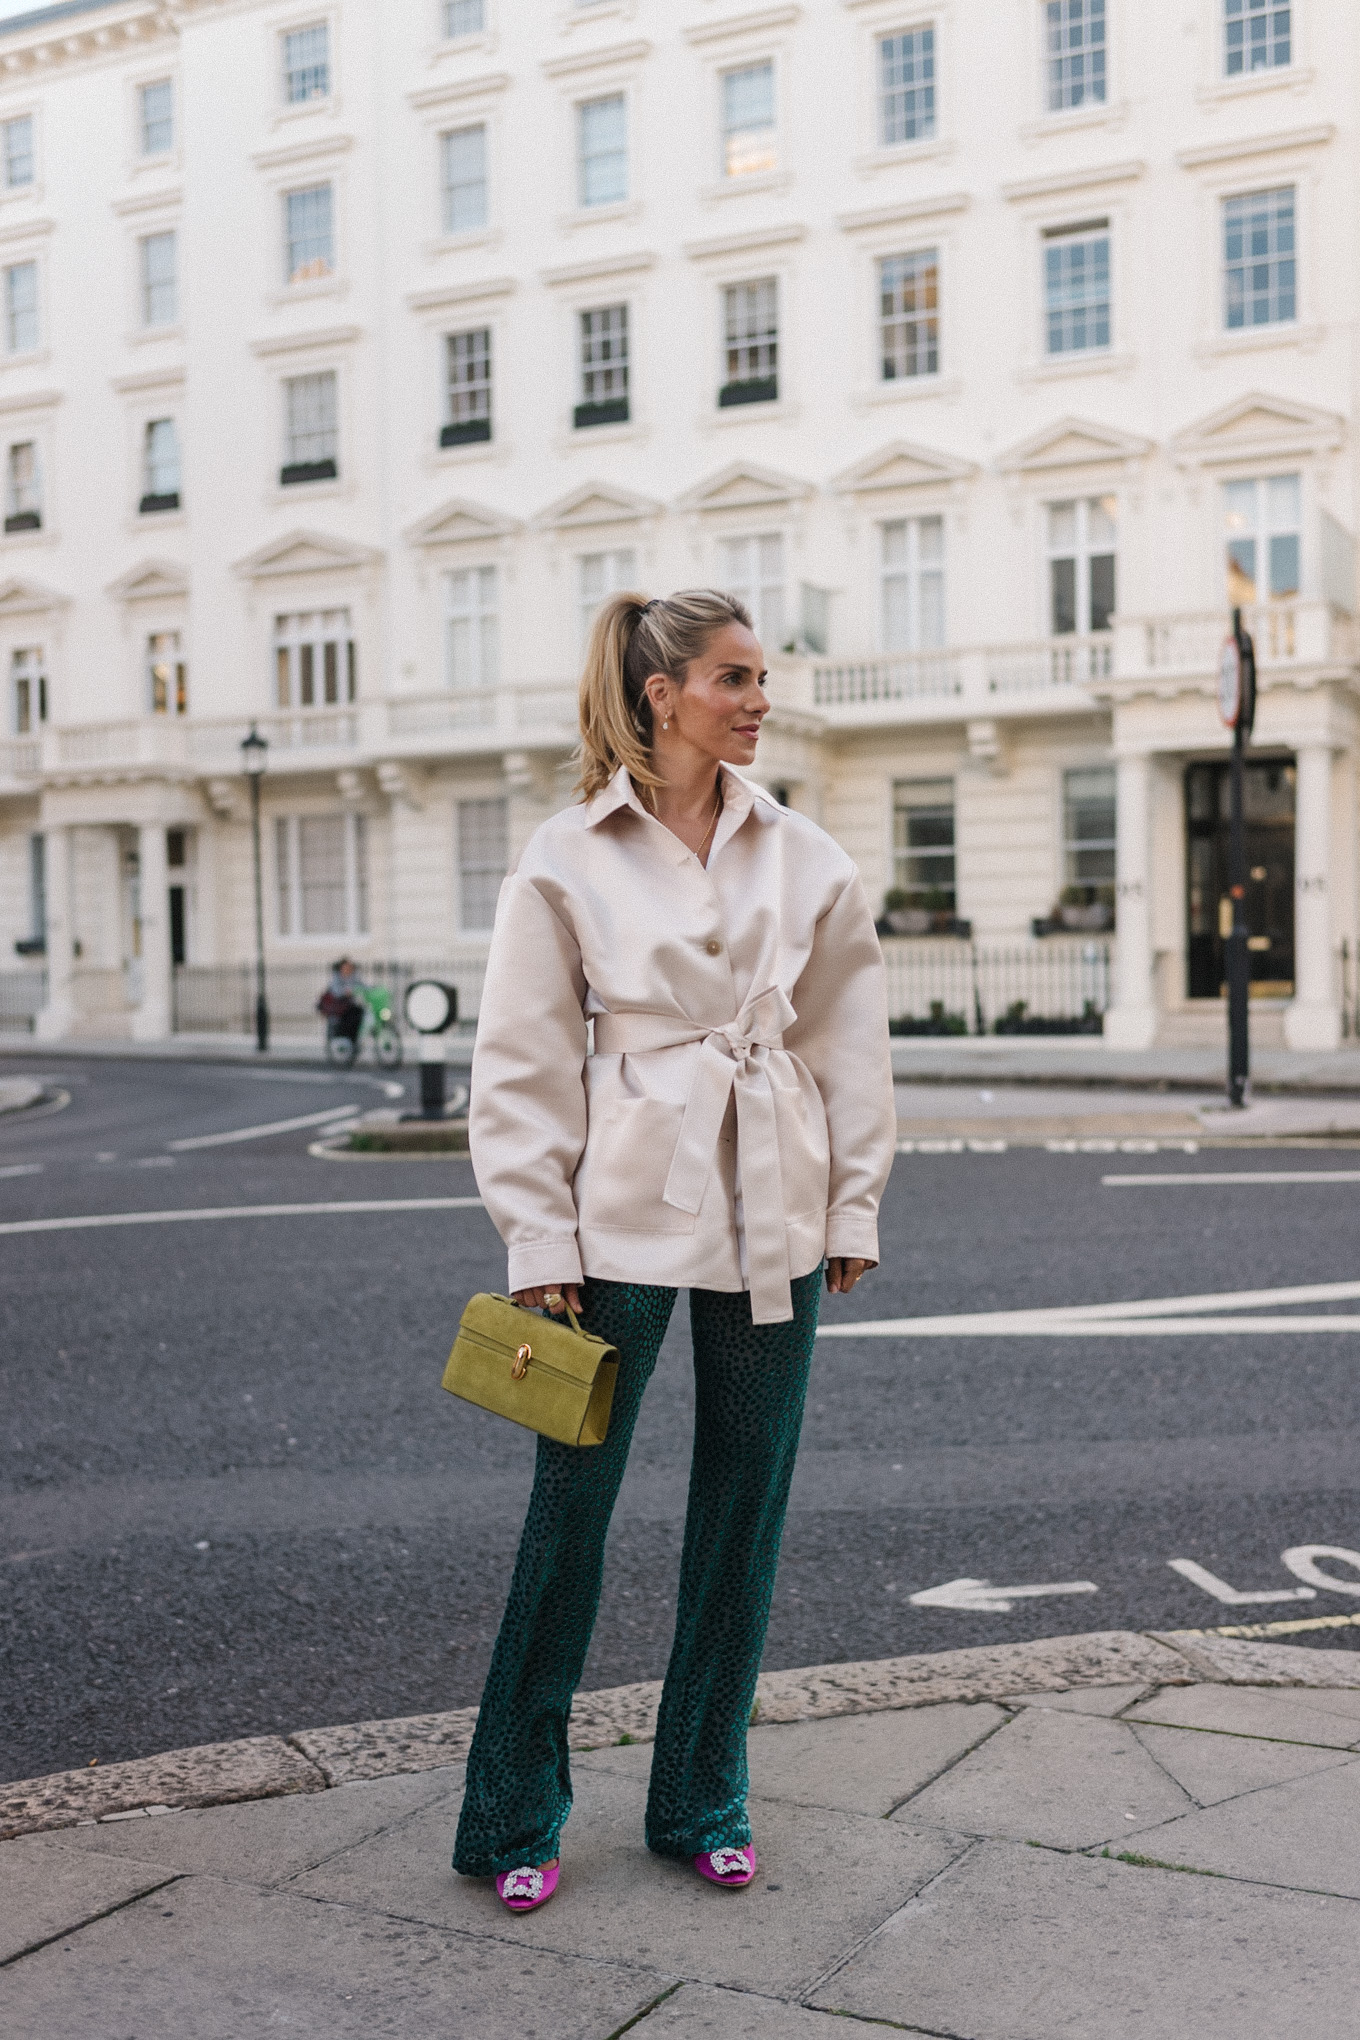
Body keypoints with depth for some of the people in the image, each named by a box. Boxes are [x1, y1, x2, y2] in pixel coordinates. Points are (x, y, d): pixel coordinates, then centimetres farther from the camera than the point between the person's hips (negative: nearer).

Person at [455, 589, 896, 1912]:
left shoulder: (804, 859, 6)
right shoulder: (569, 860, -3)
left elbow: (850, 1042, 10)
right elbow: (522, 1066, -4)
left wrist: (854, 1207, 7)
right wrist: (538, 1243, -7)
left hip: (771, 1223, 4)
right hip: (625, 1216, -3)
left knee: (743, 1513, 11)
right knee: (570, 1508, 3)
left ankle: (703, 1802, 28)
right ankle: (513, 1815, 20)